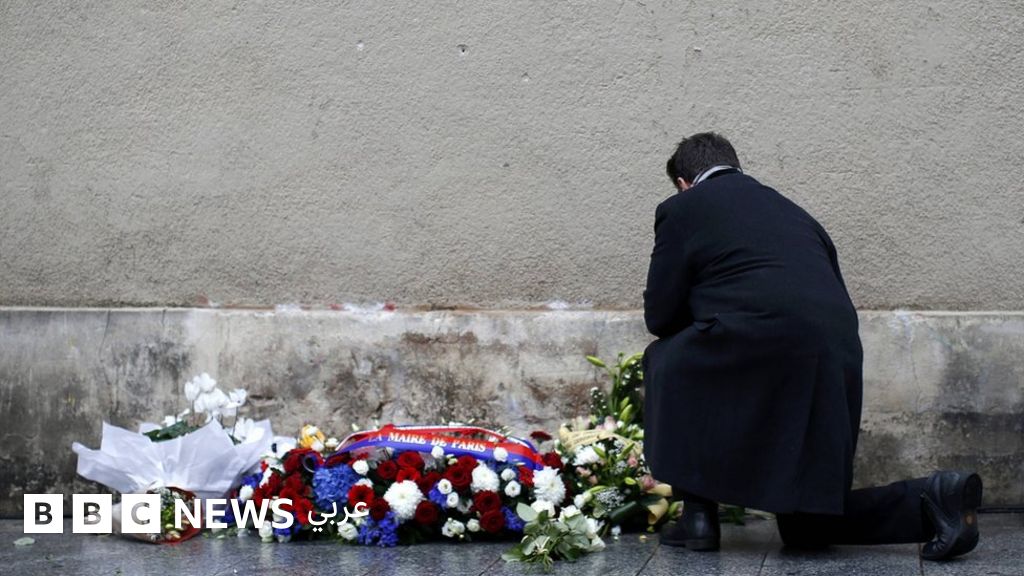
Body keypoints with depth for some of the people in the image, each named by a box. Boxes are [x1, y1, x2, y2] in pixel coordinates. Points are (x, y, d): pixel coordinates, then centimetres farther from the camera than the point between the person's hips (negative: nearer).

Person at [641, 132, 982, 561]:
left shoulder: (681, 209, 12)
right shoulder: (788, 209, 29)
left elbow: (659, 314, 10)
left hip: (758, 355, -6)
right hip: (837, 365, 7)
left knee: (665, 362, 26)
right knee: (805, 527, 20)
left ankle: (698, 514, 18)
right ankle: (932, 498, 0)